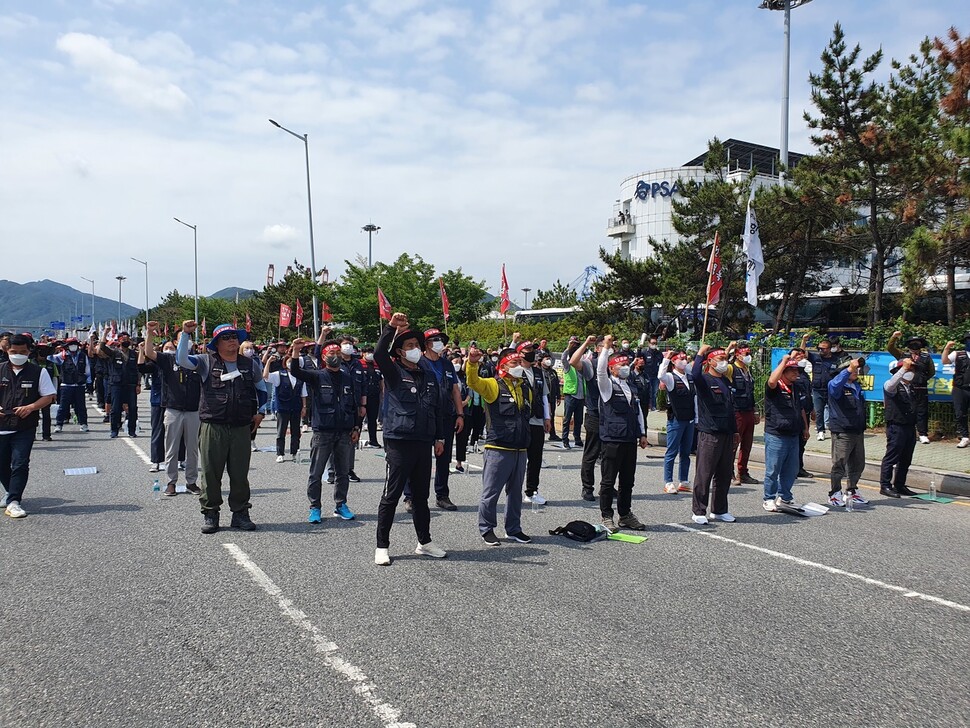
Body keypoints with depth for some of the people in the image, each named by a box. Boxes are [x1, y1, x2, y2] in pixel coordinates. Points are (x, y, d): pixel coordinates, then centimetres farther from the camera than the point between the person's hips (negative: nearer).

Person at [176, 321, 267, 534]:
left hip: (241, 428, 2)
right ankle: (210, 514, 16)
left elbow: (261, 387, 25)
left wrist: (260, 412, 18)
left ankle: (240, 513, 19)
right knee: (211, 472, 3)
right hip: (212, 427, -2)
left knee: (240, 473, 8)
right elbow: (181, 359, -10)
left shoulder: (250, 365, 10)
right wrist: (186, 334, -16)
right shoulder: (206, 362, 2)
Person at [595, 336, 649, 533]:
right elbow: (600, 371, -22)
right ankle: (607, 517, 9)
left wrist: (642, 434, 15)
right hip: (612, 439, -7)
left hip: (630, 440, 7)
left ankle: (625, 515, 23)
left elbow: (638, 412, 21)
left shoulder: (631, 388, 18)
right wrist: (606, 348, -28)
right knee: (609, 480, 0)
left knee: (627, 480, 12)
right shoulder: (607, 386, -2)